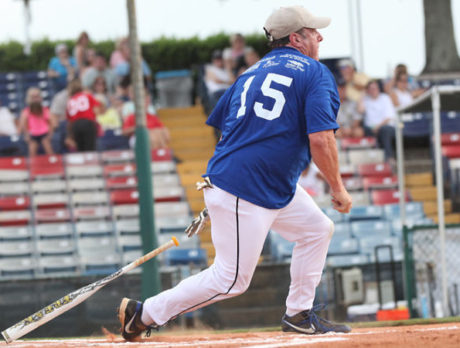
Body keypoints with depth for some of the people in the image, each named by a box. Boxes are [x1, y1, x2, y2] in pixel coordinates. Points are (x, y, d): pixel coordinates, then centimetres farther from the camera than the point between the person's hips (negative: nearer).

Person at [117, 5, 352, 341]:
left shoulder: (252, 73, 17)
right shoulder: (316, 74, -6)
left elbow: (221, 125, 17)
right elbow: (320, 139, -16)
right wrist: (338, 187, -5)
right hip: (245, 194, -9)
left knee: (318, 228, 18)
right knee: (232, 279, -5)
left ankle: (299, 314, 22)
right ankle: (144, 313, 0)